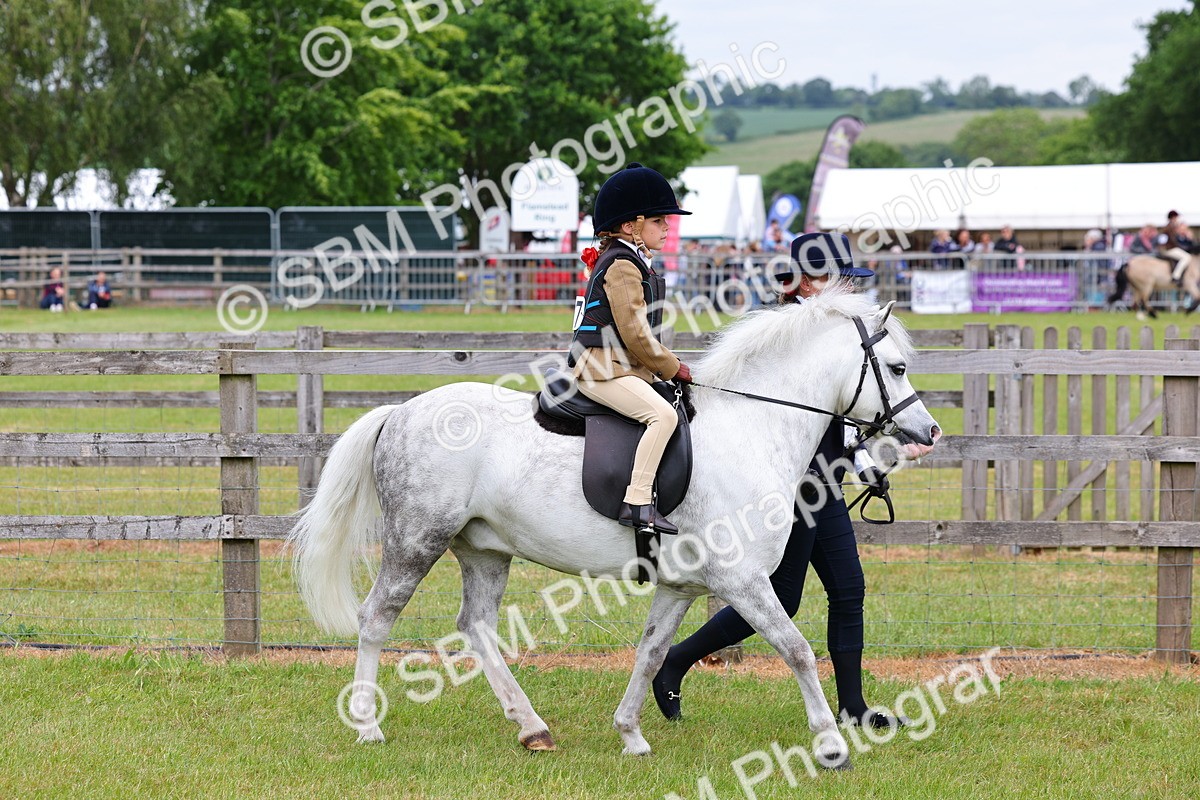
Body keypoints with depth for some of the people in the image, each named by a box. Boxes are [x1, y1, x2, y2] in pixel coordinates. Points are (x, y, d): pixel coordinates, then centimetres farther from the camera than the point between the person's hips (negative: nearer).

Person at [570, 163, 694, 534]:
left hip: (625, 367, 11)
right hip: (603, 369, -11)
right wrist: (672, 367, -9)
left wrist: (668, 364, 16)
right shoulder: (623, 267, -14)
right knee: (663, 414, -28)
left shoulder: (634, 263, 20)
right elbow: (635, 333, -19)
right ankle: (637, 503, -34)